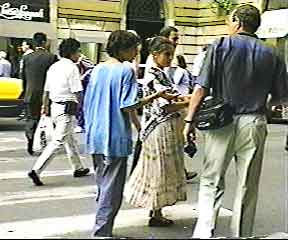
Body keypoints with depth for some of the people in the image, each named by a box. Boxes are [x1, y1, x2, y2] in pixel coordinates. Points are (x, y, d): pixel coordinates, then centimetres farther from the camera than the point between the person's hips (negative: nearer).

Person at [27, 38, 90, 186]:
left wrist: (45, 106, 25)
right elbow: (77, 92, -17)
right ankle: (36, 170, -15)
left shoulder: (54, 67, 11)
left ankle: (78, 168, 34)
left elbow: (46, 90, 15)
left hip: (54, 106, 9)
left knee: (69, 138, 21)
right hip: (66, 108, -9)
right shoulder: (72, 68, -14)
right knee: (58, 141, -8)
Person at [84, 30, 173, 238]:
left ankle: (101, 229, 26)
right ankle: (102, 232, 3)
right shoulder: (126, 70, -11)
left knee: (103, 185, 18)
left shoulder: (98, 69, 11)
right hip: (116, 137, -8)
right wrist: (155, 96, -10)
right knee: (112, 188, 0)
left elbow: (87, 103, 14)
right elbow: (127, 106, -17)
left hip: (96, 136, 8)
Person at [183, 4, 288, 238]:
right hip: (254, 123, 2)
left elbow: (201, 88, -8)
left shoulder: (221, 46, -2)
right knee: (247, 187, 11)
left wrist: (190, 119, -3)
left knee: (211, 182, 6)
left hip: (222, 122, -2)